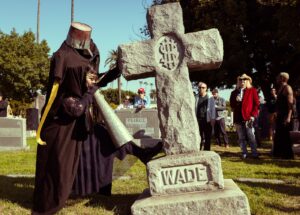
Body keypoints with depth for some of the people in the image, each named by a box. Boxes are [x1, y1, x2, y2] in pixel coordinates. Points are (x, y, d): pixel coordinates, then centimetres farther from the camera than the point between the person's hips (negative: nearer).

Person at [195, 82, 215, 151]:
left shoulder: (210, 98, 4)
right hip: (198, 120, 1)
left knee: (207, 138, 5)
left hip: (207, 120, -1)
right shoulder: (196, 98, 8)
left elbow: (213, 109, 0)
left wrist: (212, 119, -9)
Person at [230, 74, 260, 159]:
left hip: (248, 118, -3)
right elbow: (232, 105, 13)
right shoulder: (234, 93, 14)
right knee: (241, 138, 6)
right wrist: (236, 101, -8)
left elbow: (256, 104, 2)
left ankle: (254, 153, 4)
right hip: (238, 118, 3)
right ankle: (244, 153, 12)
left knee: (251, 137, -3)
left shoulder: (252, 90, 6)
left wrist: (253, 115, -7)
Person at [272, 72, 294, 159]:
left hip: (285, 116, -10)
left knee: (285, 135, -5)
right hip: (280, 116, 10)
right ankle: (279, 153, 22)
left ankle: (288, 155, 2)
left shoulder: (287, 88, -12)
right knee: (278, 135, 13)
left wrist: (288, 117, -26)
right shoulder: (280, 89, 16)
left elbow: (290, 103, -20)